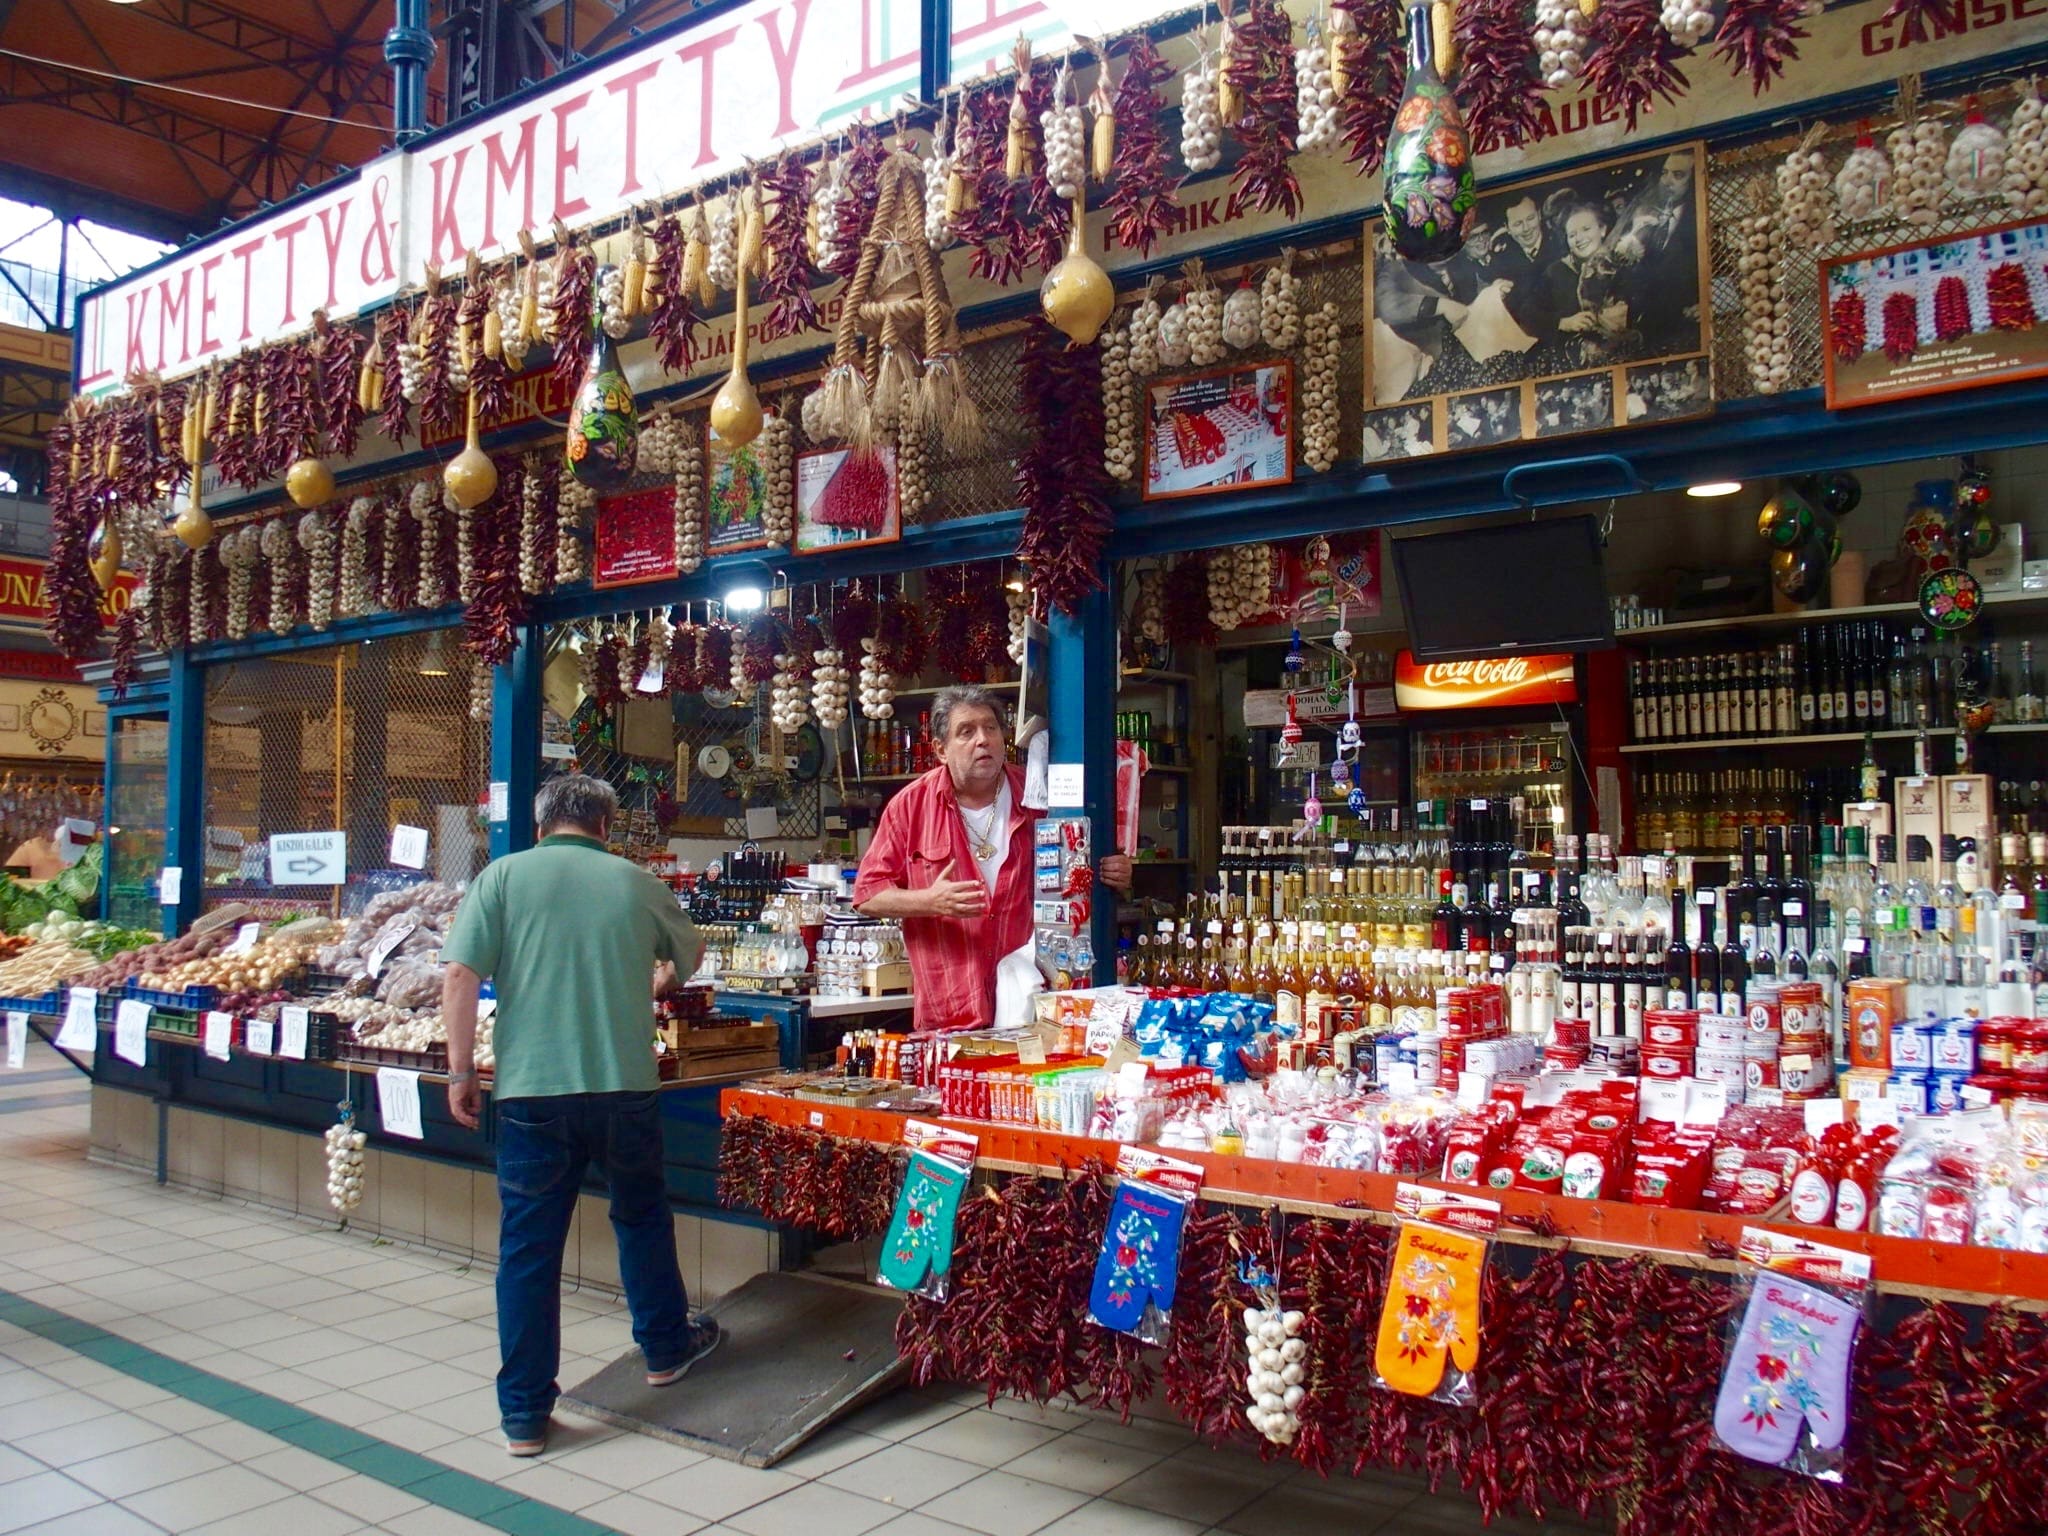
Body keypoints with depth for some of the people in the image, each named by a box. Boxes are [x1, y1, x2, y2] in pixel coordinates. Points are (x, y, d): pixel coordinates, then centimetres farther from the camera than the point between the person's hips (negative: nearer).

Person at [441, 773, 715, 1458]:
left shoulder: (504, 875, 1)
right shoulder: (635, 882, 5)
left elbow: (461, 975, -7)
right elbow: (690, 954, 23)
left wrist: (461, 1070, 1)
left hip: (531, 1092, -1)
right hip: (625, 1087, 1)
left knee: (528, 1246, 9)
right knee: (642, 1217, 23)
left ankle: (525, 1414, 16)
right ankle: (667, 1347, 39)